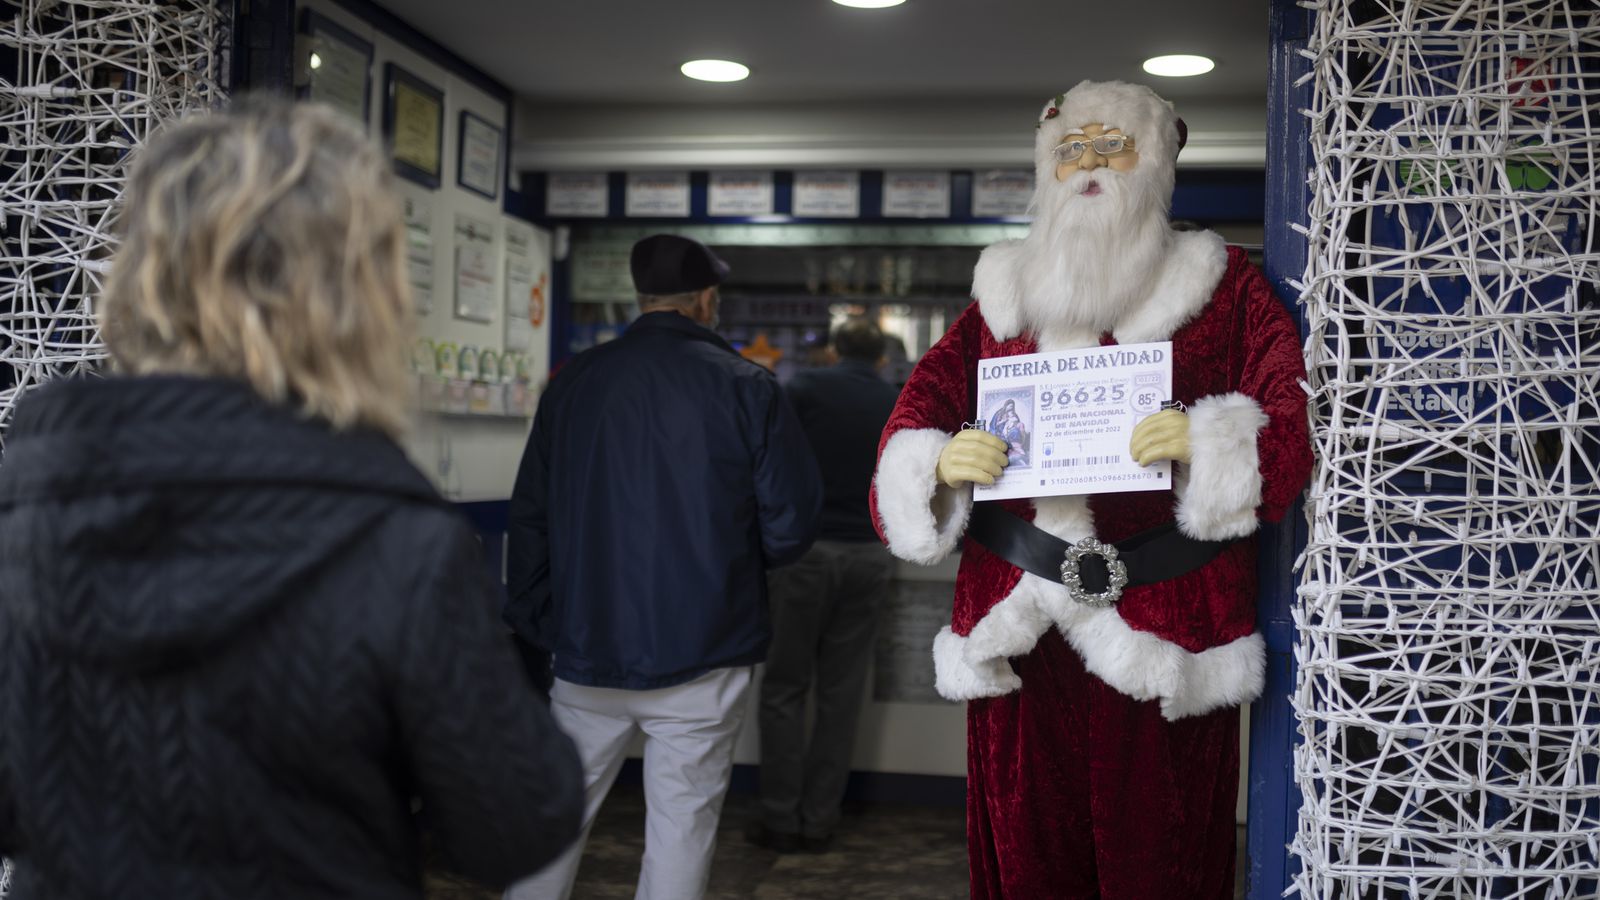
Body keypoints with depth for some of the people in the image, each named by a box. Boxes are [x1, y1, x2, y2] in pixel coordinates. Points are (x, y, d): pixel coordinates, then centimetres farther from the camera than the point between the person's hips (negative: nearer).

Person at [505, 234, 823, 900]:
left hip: (587, 651, 3)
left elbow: (530, 518, 6)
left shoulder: (574, 381, 3)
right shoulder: (746, 387, -6)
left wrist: (534, 625, 15)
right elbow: (792, 523, -8)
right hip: (700, 658, -3)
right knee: (680, 829, 6)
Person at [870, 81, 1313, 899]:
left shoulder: (1220, 286, 8)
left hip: (1162, 628, -2)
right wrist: (940, 462, -11)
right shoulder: (1005, 291, 16)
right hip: (1018, 626, 3)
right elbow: (921, 408, 11)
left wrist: (1208, 443, -21)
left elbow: (1293, 418, -1)